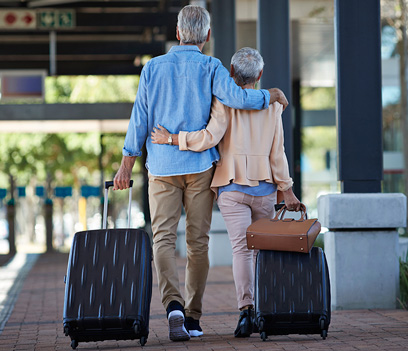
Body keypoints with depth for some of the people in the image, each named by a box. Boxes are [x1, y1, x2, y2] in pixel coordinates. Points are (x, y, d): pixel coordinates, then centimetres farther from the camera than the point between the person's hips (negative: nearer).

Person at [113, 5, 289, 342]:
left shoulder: (153, 67, 6)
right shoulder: (210, 67, -2)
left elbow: (139, 118, 5)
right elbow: (237, 98, -17)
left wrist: (126, 165, 8)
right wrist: (271, 95, 1)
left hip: (162, 166, 1)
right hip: (200, 165, -1)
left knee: (163, 237, -3)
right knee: (198, 241, 6)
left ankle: (173, 304, -25)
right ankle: (192, 316, 9)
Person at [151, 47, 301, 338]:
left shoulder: (225, 101, -4)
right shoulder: (273, 105, 4)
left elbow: (211, 137, -19)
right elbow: (277, 153, 3)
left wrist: (173, 138, -11)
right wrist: (287, 191, 8)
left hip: (232, 187, -2)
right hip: (265, 187, 2)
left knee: (241, 248, -8)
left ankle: (246, 310, -23)